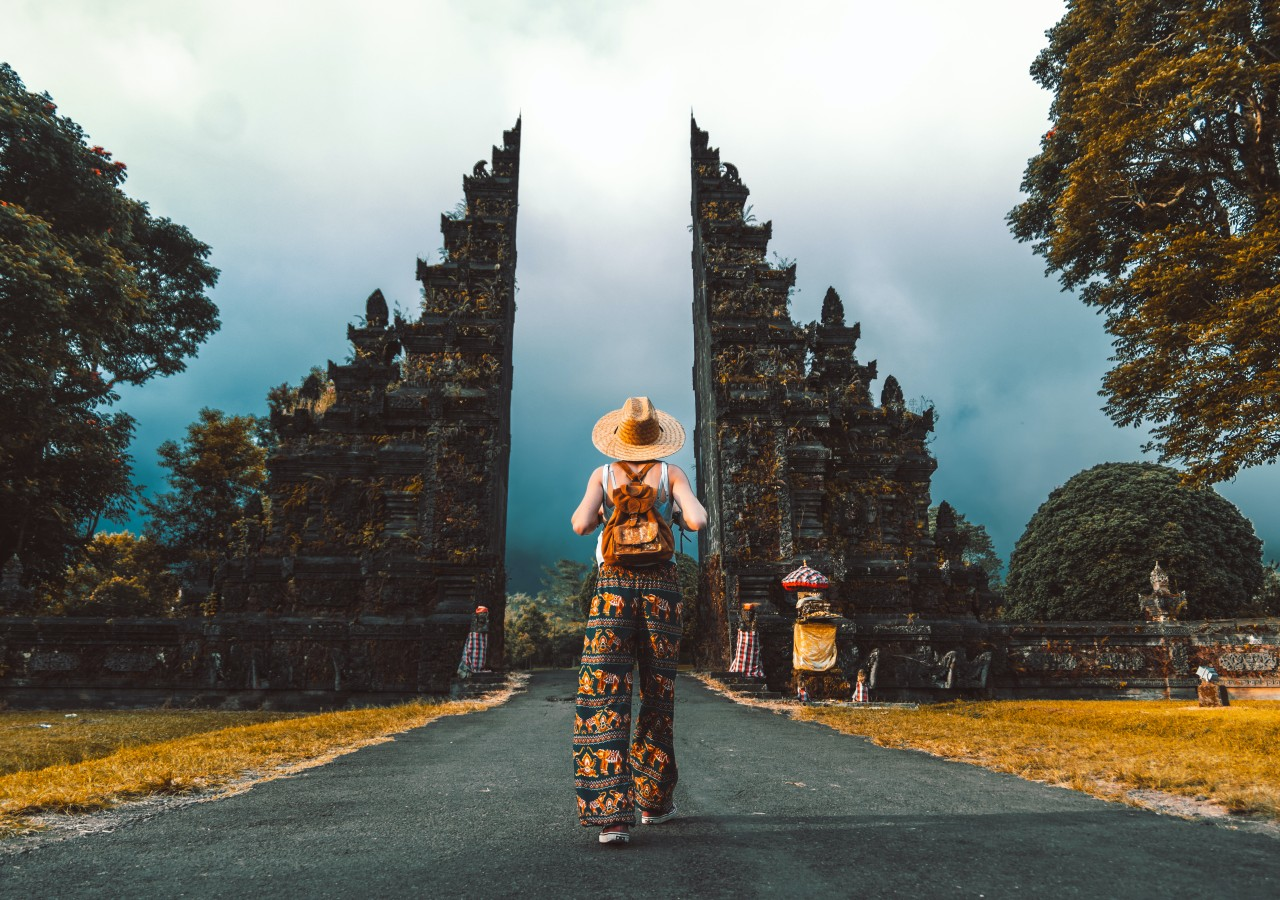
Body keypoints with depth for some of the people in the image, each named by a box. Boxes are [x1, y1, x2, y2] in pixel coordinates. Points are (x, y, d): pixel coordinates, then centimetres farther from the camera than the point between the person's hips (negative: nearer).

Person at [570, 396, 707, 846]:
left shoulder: (603, 475, 4)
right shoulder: (671, 474, 3)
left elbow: (581, 525, -8)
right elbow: (698, 521, -9)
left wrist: (604, 514, 13)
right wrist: (679, 515, 13)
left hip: (612, 586, 0)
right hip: (660, 587, 1)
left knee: (605, 698, -2)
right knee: (657, 695, 14)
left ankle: (613, 815, -12)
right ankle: (654, 800, 26)